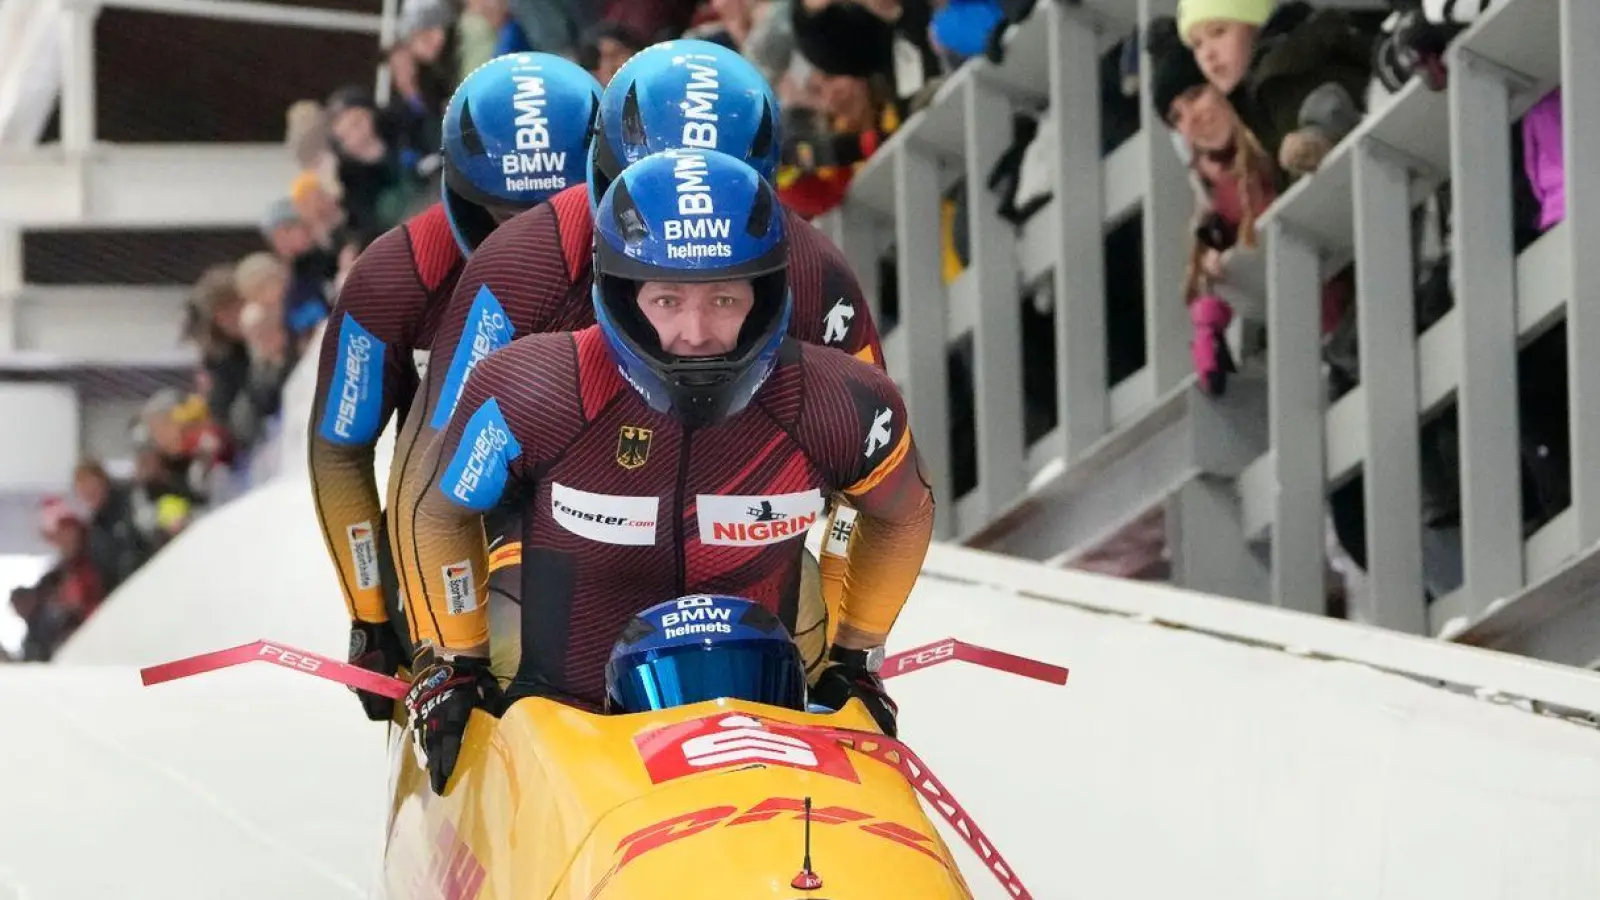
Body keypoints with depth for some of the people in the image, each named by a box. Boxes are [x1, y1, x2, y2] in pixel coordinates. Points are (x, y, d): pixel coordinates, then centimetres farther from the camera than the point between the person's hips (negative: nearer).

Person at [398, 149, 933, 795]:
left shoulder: (838, 408, -10)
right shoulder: (532, 396, -15)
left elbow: (904, 515, 13)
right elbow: (437, 512, 5)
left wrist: (857, 658, 11)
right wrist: (448, 665, 5)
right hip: (561, 720, -1)